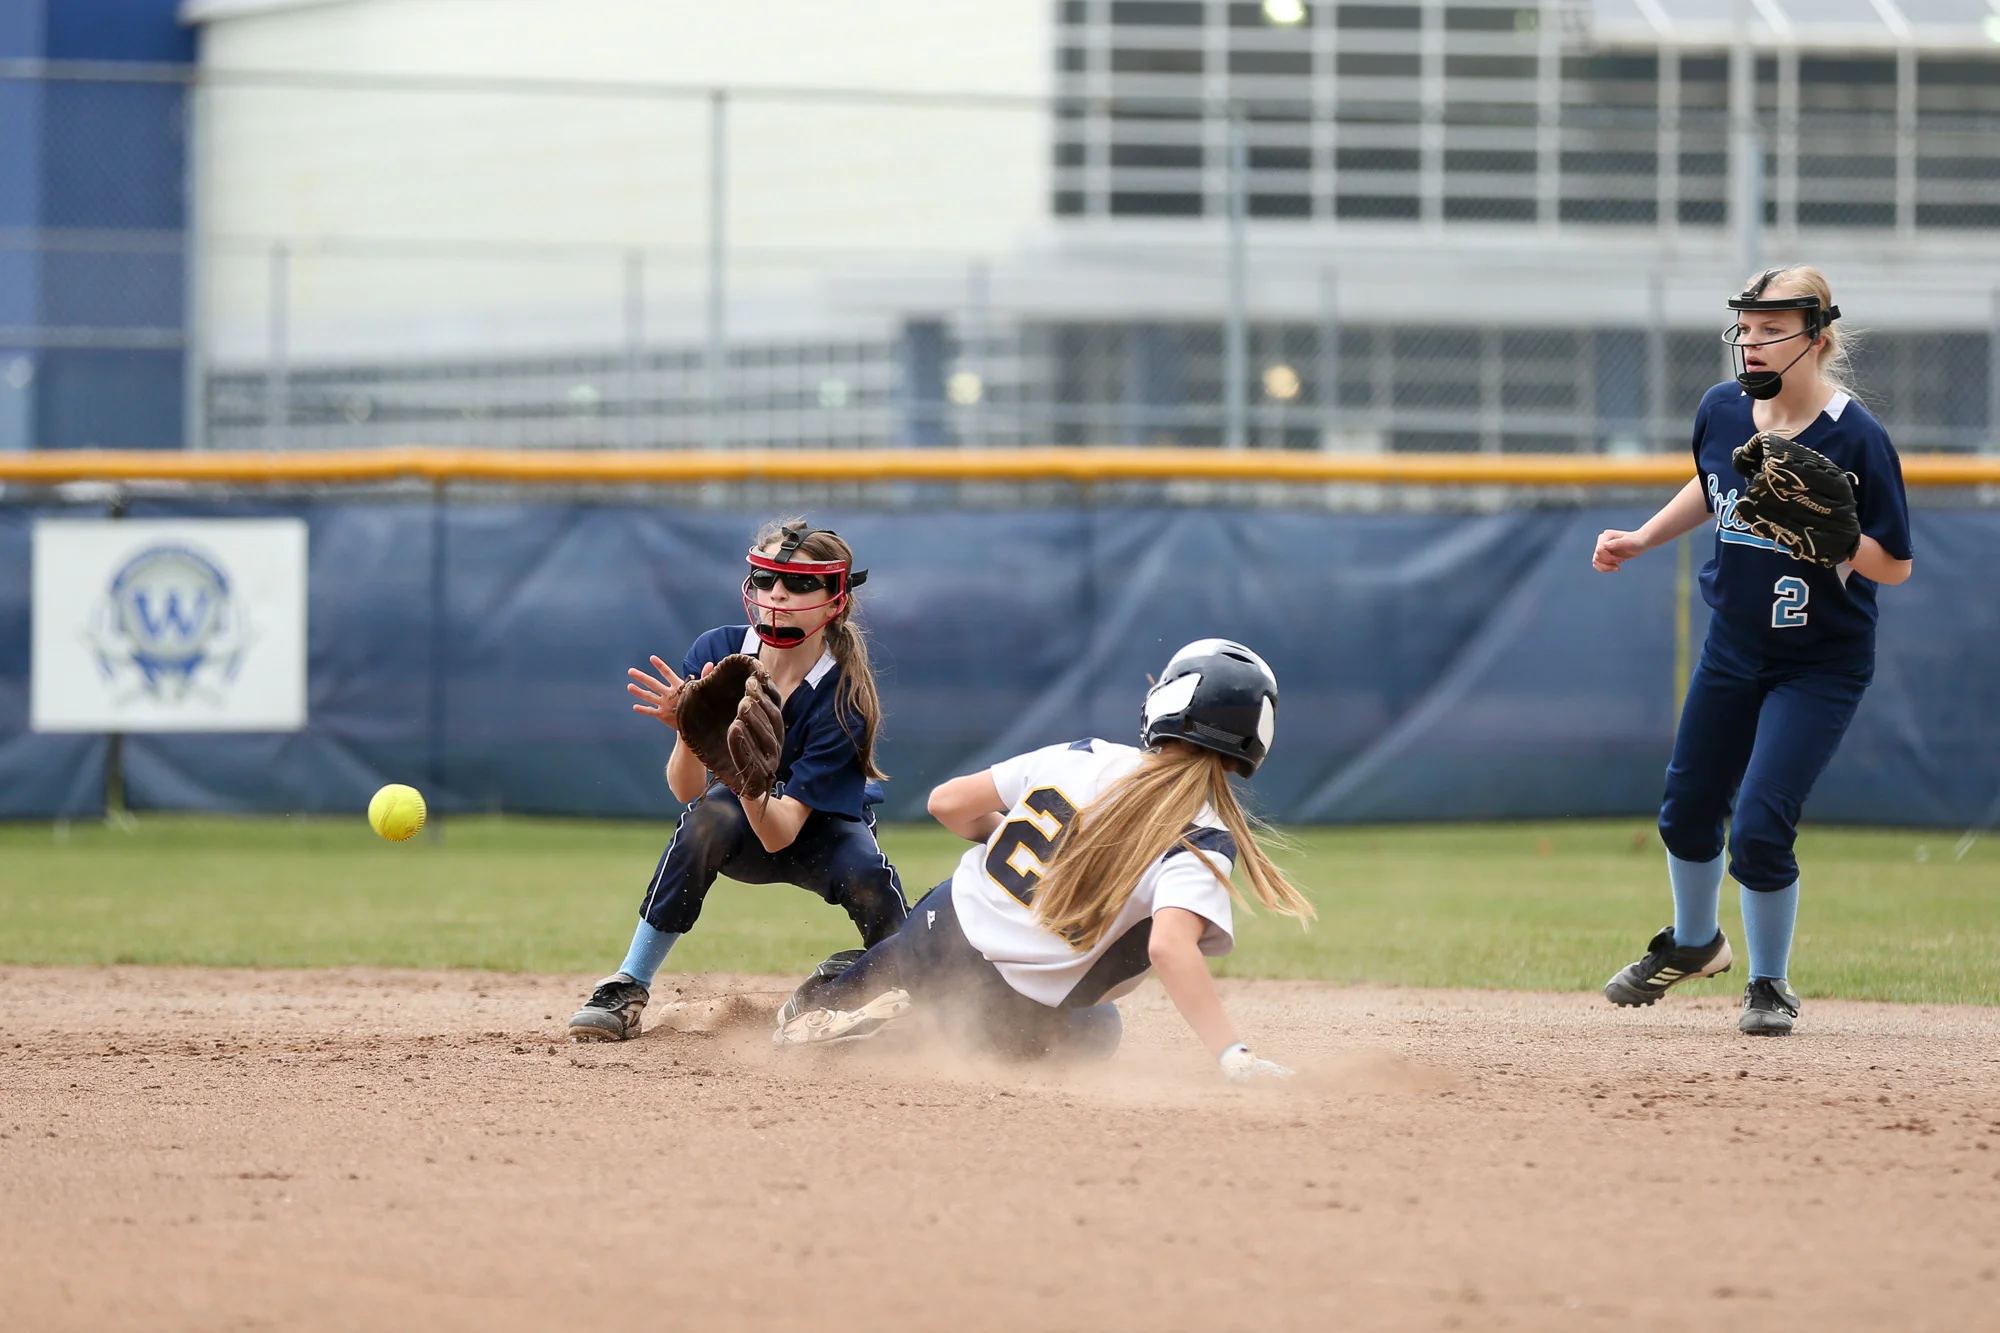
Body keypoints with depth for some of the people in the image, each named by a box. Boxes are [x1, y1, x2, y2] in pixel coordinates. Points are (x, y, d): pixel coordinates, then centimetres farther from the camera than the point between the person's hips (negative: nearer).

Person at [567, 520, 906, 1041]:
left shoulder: (844, 698, -28)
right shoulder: (716, 653, -20)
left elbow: (778, 832, -33)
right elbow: (687, 792, -23)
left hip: (823, 830, -1)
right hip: (741, 838, 1)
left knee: (864, 875, -35)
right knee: (710, 816, -34)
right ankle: (627, 991, -25)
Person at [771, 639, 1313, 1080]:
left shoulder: (1084, 758, -3)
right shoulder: (1203, 841, -18)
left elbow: (948, 804, 2)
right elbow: (1169, 948, -35)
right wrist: (1235, 1057, -39)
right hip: (1016, 1014, -6)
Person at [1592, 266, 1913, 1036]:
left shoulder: (1856, 439, -22)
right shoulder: (1723, 410, -6)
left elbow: (1895, 565, -19)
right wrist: (1643, 540, 10)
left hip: (1820, 665, -6)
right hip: (1733, 647, 6)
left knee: (1760, 828, -13)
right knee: (1688, 808, 17)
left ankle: (1770, 986, 11)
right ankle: (1694, 943, 46)